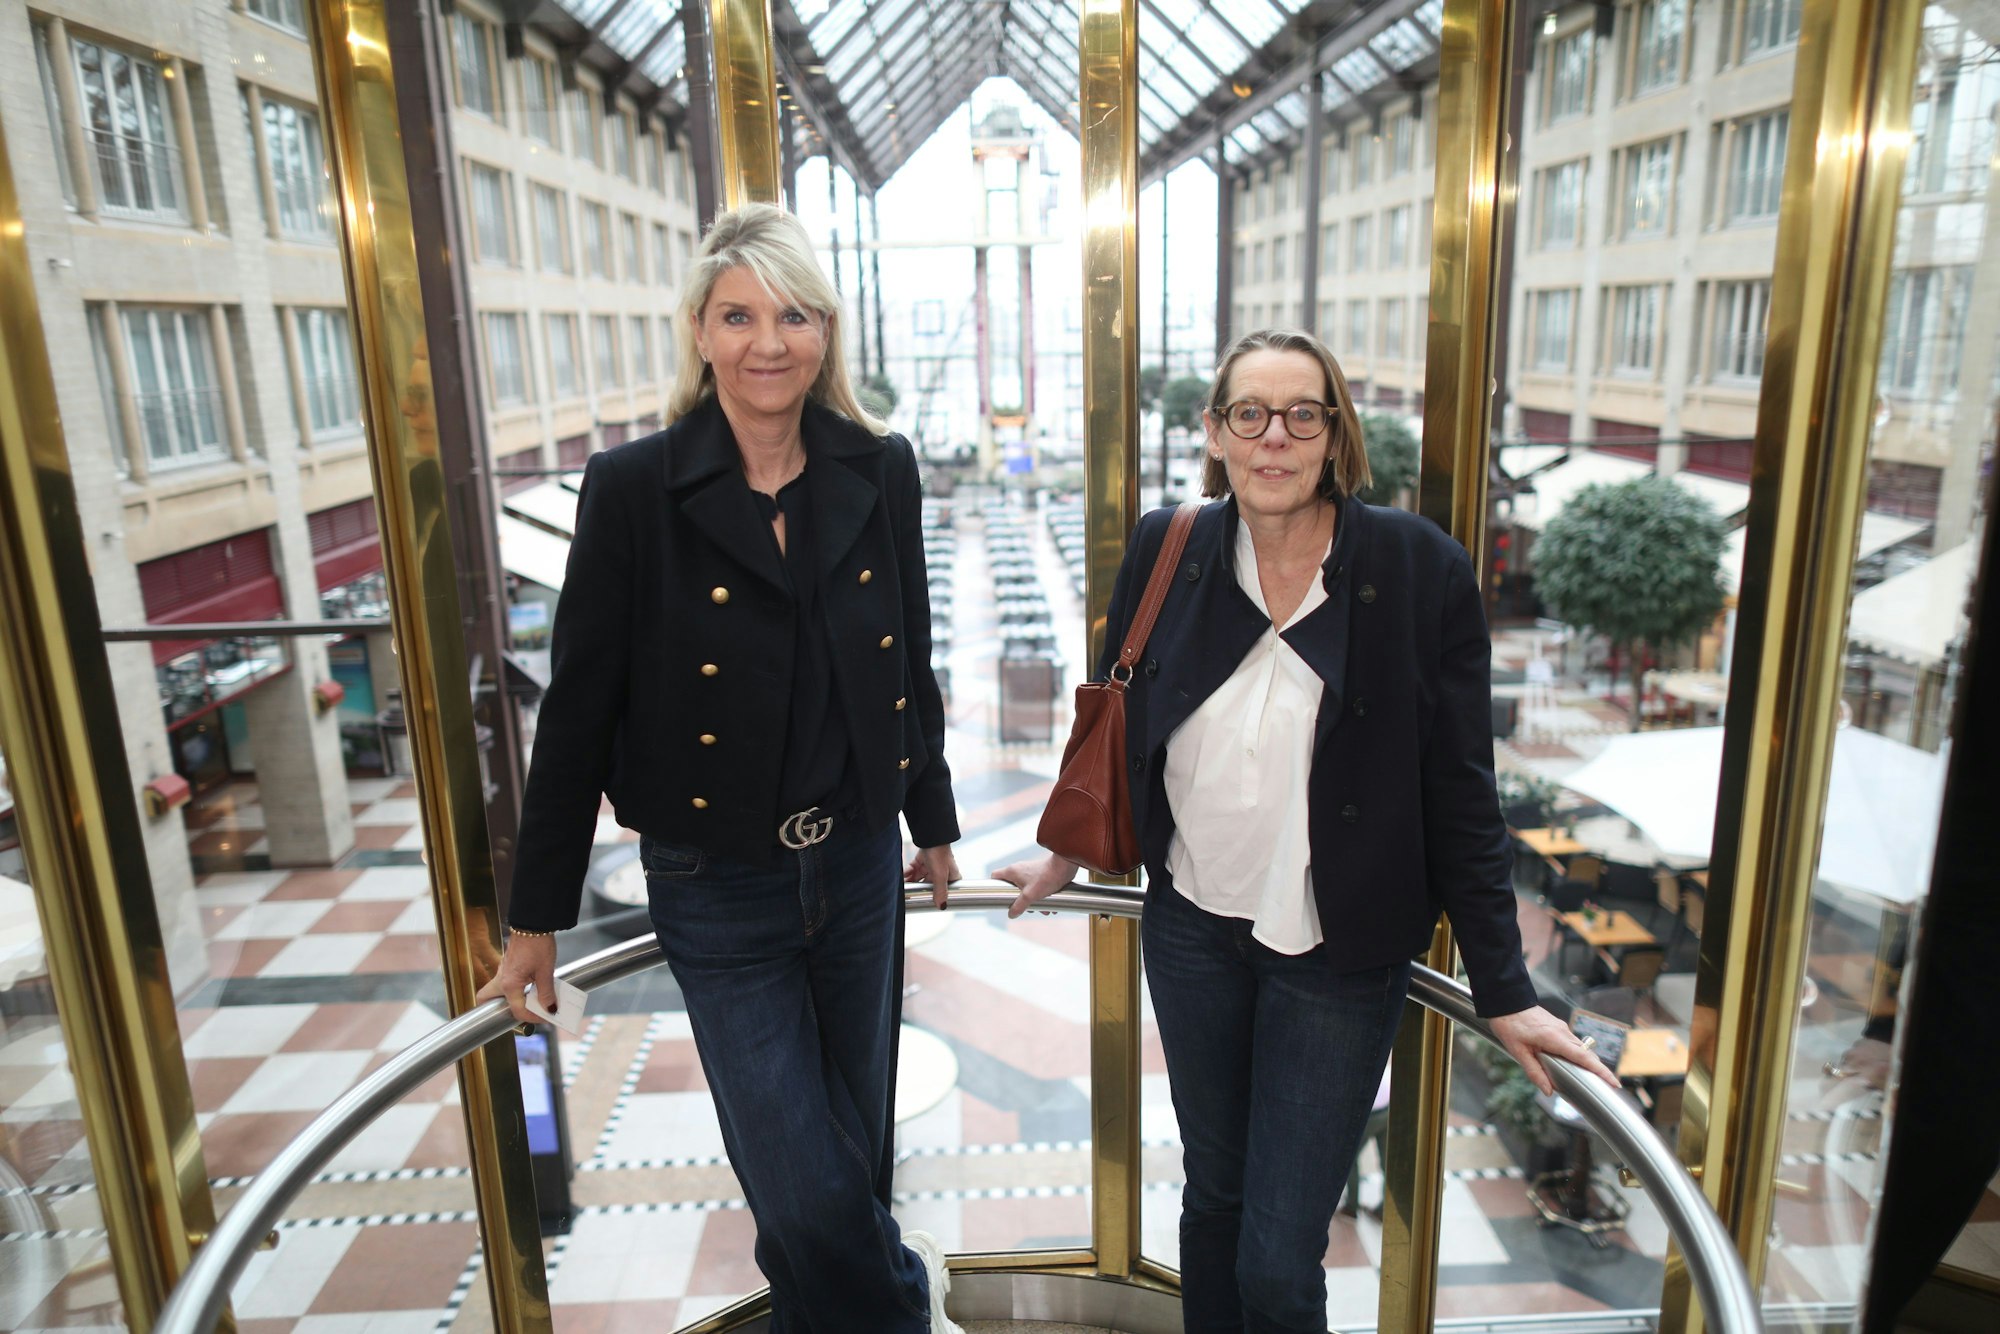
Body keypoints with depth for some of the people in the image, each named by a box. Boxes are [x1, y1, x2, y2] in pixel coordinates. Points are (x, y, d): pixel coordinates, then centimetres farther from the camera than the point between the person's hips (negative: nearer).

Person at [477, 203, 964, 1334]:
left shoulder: (881, 470, -1)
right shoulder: (634, 489, -11)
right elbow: (579, 710, -7)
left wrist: (934, 823, 15)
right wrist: (537, 918, -2)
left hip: (858, 864, 3)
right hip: (719, 890, -3)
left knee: (855, 1143, 19)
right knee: (803, 1189, 3)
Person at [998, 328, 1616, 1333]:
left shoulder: (1419, 569, -13)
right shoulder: (1166, 551, -5)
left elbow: (1461, 794, -8)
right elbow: (1120, 722, 10)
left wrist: (1505, 992, -5)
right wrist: (1067, 856, 18)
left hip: (1337, 956, -3)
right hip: (1192, 929, 3)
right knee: (1213, 1196, 21)